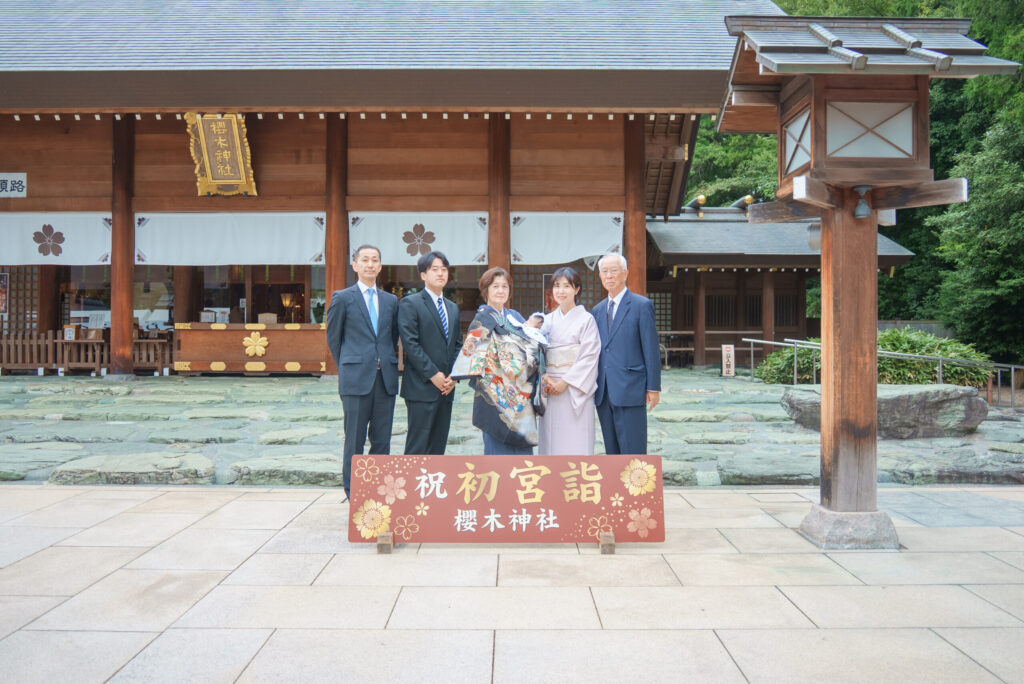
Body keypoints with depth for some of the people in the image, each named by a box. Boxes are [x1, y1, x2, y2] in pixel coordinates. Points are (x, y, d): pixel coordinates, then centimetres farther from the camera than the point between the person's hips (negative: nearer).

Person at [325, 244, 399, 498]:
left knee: (382, 441, 7)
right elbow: (333, 337, 7)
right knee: (355, 441, 2)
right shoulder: (342, 298, 2)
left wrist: (386, 361, 12)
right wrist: (346, 368, 7)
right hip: (356, 379, -4)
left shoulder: (391, 300, 14)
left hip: (386, 378, 4)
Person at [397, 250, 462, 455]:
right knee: (417, 446, -5)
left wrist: (453, 376, 2)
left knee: (438, 446, 9)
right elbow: (410, 344, -12)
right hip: (421, 387, -7)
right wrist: (433, 375, -15)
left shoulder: (453, 308, 18)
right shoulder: (410, 304, -4)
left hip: (446, 387, 7)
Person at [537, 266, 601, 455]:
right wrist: (545, 378, -8)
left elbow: (589, 356, -9)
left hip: (575, 389, -4)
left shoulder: (586, 319, -2)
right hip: (550, 389, 4)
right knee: (551, 438, 5)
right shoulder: (548, 320, 12)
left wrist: (565, 382, -14)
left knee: (575, 439, -4)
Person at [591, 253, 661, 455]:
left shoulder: (642, 305, -2)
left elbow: (651, 350, -5)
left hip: (629, 391, -6)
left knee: (633, 451, -5)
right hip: (604, 393, 6)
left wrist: (653, 387, -8)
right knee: (612, 451, 11)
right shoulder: (598, 310, 15)